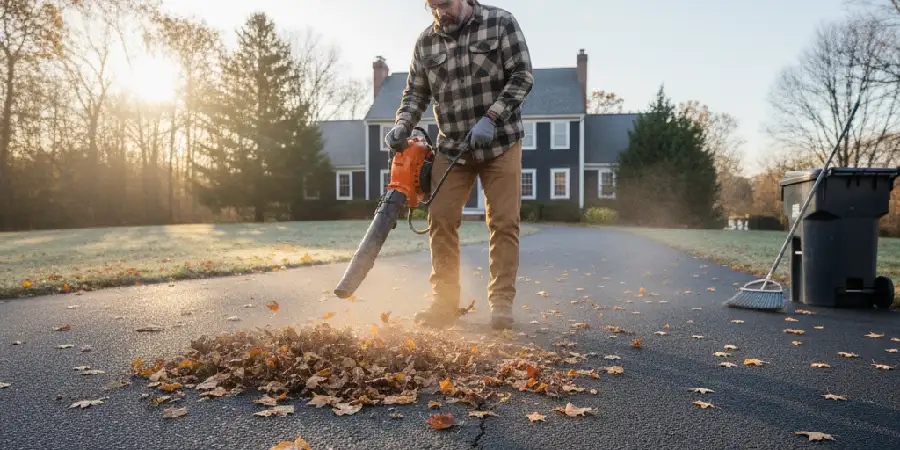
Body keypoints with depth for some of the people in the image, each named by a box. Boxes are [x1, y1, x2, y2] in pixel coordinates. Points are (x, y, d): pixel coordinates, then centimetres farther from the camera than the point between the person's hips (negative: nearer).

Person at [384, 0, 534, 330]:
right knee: (441, 219, -3)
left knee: (504, 222, -4)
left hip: (500, 143, -3)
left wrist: (490, 118, -19)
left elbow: (522, 76, -8)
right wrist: (402, 126, -10)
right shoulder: (425, 42, 6)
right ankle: (444, 302, 7)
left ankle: (502, 302, 4)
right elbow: (416, 93, 9)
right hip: (451, 148, 3)